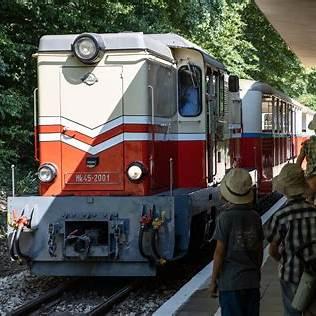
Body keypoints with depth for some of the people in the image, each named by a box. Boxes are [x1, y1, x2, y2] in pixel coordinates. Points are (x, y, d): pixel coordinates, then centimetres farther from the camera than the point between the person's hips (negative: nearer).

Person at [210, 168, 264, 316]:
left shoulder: (225, 217, -13)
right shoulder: (255, 216, 2)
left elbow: (220, 252, -12)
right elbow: (260, 250, 9)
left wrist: (213, 280, -3)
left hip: (230, 282, -5)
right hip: (252, 281, 5)